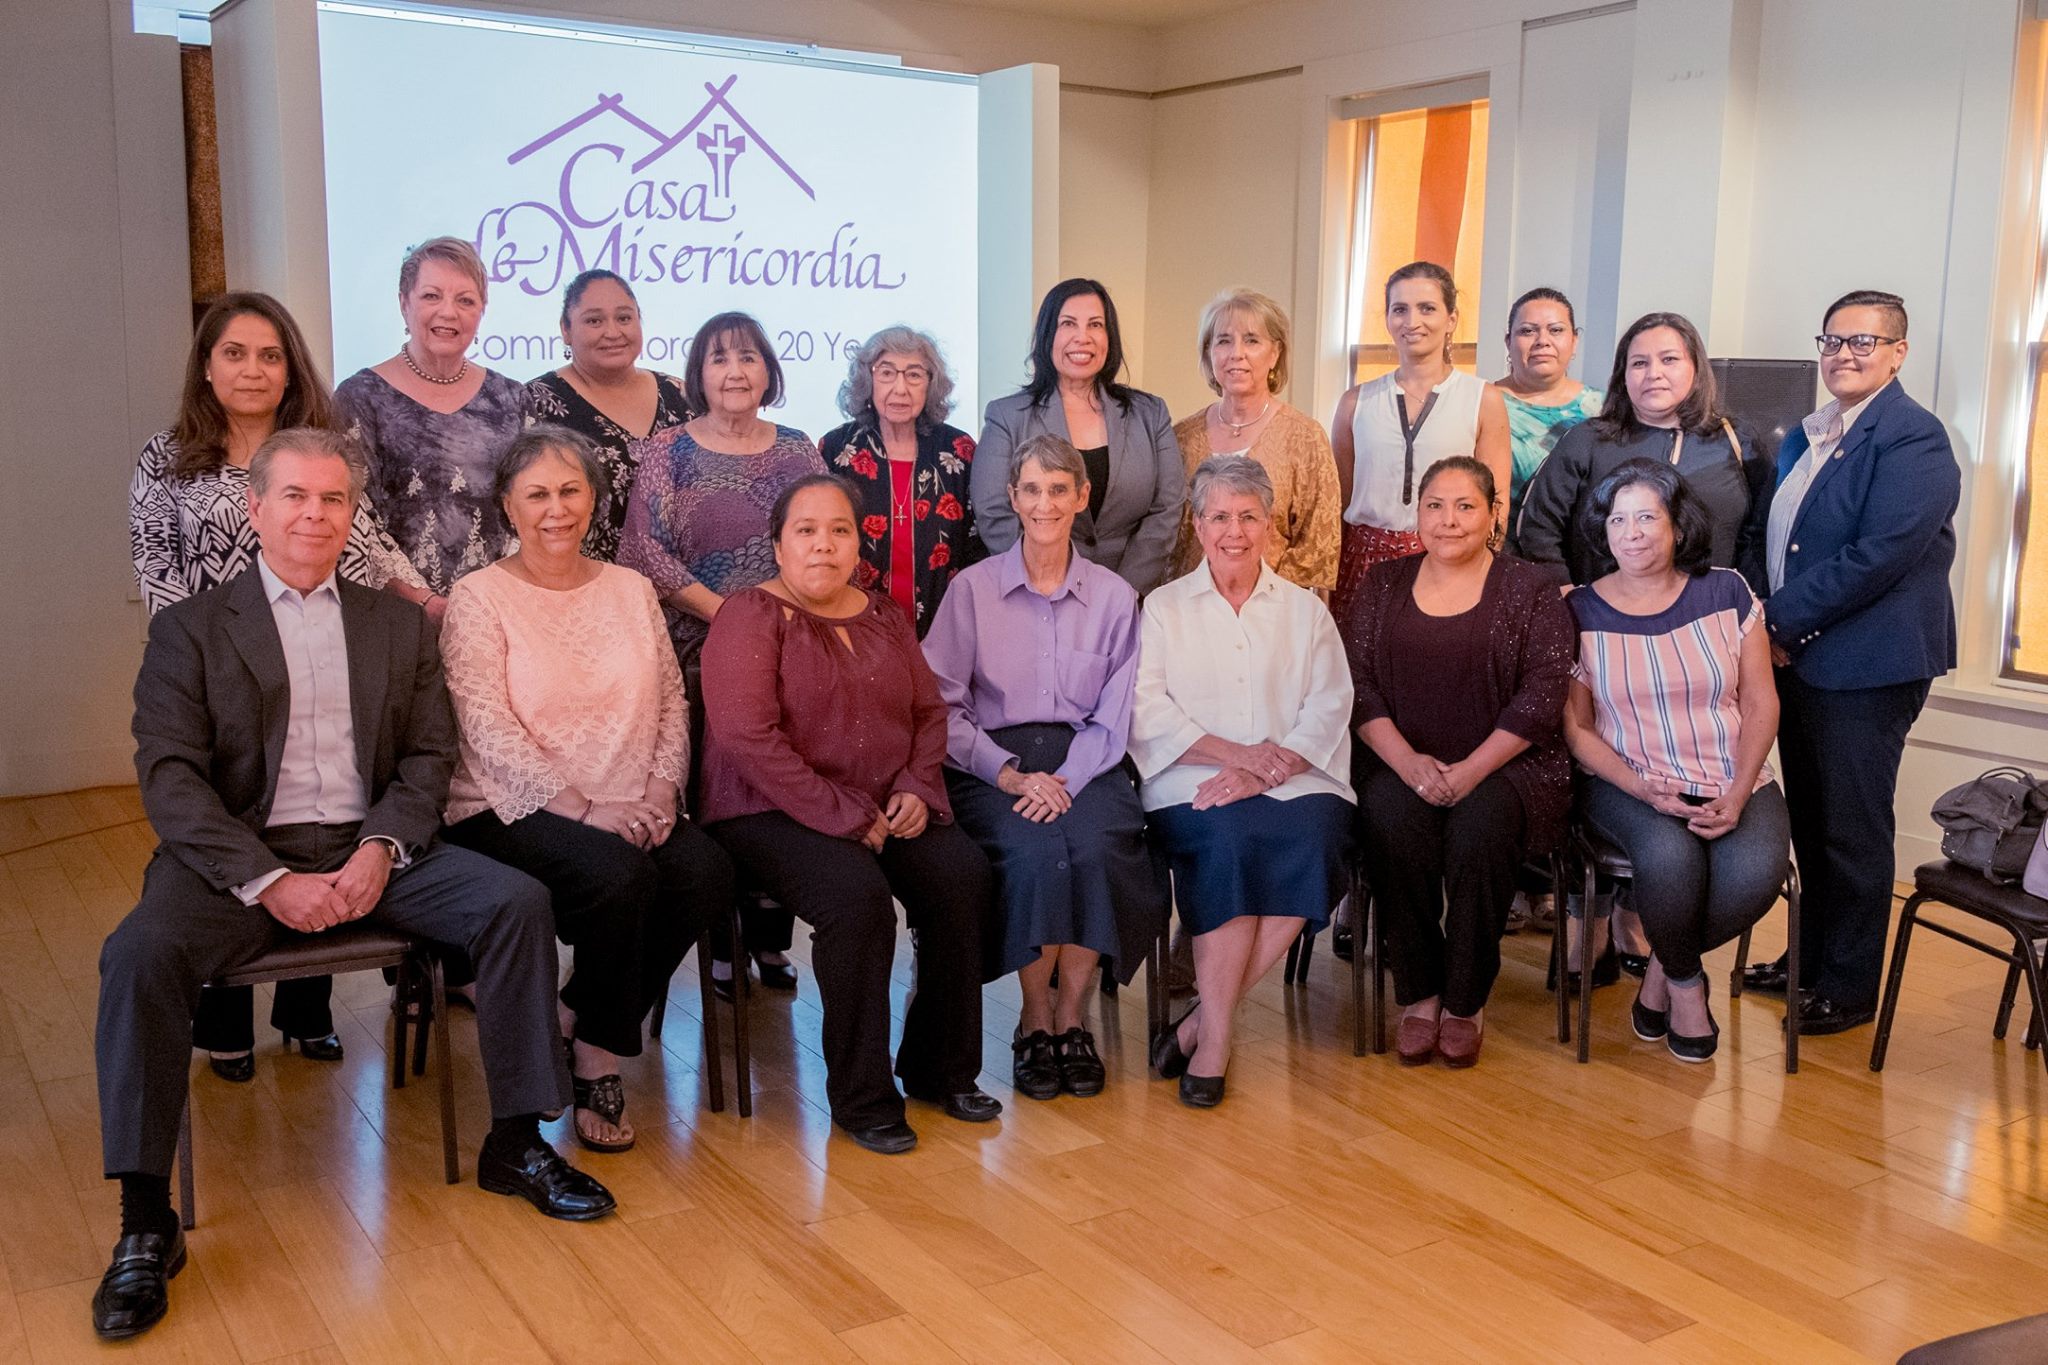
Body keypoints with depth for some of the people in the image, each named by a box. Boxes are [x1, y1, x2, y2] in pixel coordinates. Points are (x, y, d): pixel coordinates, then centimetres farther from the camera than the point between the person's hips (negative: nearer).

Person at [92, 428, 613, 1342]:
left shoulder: (400, 625, 15)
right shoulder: (189, 629, 6)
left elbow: (430, 754, 8)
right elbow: (170, 778, -4)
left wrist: (381, 847, -12)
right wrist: (269, 881, -17)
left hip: (370, 849, 2)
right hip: (242, 855, -2)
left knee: (518, 901, -19)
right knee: (144, 950, -30)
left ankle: (515, 1142, -7)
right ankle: (146, 1221, -19)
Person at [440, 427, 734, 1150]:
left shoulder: (631, 589, 16)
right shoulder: (478, 599, 0)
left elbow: (671, 701, 11)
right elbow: (487, 728, -11)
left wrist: (660, 791, -7)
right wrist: (582, 808, -20)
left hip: (630, 812, 5)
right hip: (515, 812, -4)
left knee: (707, 870, -24)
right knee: (619, 873, -32)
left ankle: (576, 1018, -4)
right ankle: (596, 1061, -7)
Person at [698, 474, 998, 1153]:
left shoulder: (883, 615, 15)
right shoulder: (750, 615, -6)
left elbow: (929, 710, 18)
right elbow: (746, 735, -18)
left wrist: (916, 787, -2)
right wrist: (843, 816, -19)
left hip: (884, 808, 6)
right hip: (774, 811, -6)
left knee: (963, 874, -19)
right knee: (857, 894, -32)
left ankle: (941, 1070, -2)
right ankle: (861, 1098, -14)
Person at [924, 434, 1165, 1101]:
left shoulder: (1115, 596, 9)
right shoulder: (972, 589, 4)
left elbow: (1115, 716, 5)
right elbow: (944, 707, -1)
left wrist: (1066, 779, -13)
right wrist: (1008, 773, -14)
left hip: (1082, 762, 2)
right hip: (991, 762, -1)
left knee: (1099, 846, -31)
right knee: (1033, 851, -32)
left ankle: (1072, 1018, -11)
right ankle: (1035, 1021, -10)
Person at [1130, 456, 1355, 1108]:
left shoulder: (1306, 610, 19)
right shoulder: (1164, 607, 15)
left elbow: (1329, 707, 5)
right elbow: (1147, 712, 1)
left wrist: (1264, 770, -14)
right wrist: (1237, 753, -14)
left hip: (1292, 782, 2)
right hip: (1193, 784, -1)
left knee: (1316, 835, -31)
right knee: (1228, 838, -33)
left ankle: (1203, 1021, -23)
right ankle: (1216, 1036, -25)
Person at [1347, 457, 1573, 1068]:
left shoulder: (1530, 591, 5)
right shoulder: (1383, 586, 12)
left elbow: (1541, 696, -5)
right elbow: (1357, 685, 3)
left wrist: (1470, 770, -16)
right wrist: (1408, 762, -13)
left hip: (1505, 766, -2)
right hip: (1404, 765, 2)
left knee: (1479, 829, -32)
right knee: (1392, 820, -31)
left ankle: (1466, 1002, -12)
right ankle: (1418, 996, -15)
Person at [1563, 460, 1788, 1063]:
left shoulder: (1725, 592, 5)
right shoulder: (1581, 611, 2)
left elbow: (1761, 703, 3)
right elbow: (1575, 727, 1)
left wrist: (1737, 796, -11)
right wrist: (1643, 789, -16)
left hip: (1733, 782, 2)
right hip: (1629, 784, -1)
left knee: (1756, 870, -30)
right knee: (1670, 856, -34)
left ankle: (1663, 966, 2)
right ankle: (1685, 981, -1)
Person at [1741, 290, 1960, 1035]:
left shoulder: (1914, 438, -14)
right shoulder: (1805, 437, 13)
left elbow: (1882, 553, -23)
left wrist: (1784, 619, -19)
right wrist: (1771, 625, 3)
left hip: (1866, 664, -8)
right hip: (1797, 658, 8)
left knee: (1853, 831, 1)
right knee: (1809, 824, 17)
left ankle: (1849, 989, 14)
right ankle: (1810, 957, 32)